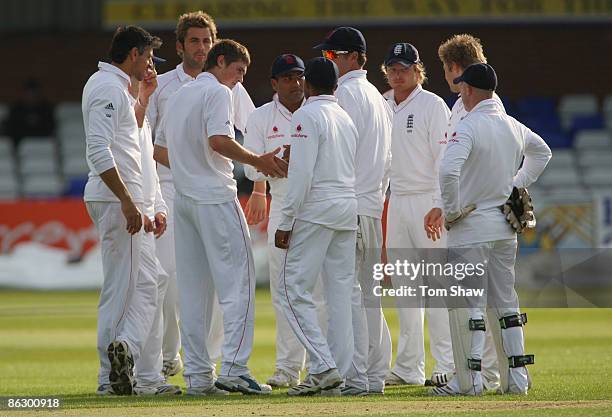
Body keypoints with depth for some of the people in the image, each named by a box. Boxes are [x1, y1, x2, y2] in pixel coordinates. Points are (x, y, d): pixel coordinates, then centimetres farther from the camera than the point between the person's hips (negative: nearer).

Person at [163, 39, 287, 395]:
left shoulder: (180, 95, 20)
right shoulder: (217, 92, -7)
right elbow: (218, 141, -21)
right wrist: (258, 162, -14)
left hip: (184, 197, 8)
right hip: (216, 198, -8)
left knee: (193, 288, 7)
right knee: (238, 279, -8)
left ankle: (197, 375, 6)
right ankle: (234, 368, -18)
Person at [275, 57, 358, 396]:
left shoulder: (307, 115, -7)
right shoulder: (347, 117, 16)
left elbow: (301, 173, -14)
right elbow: (356, 170, 15)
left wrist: (285, 222, -12)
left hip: (317, 208, -8)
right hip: (349, 208, 8)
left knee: (294, 289, -5)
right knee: (341, 291, 8)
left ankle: (323, 366, -16)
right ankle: (340, 373, 7)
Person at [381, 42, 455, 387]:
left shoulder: (432, 105, -5)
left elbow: (444, 157, -10)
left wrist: (440, 205, -18)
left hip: (427, 200, -7)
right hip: (396, 201, 7)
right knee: (403, 284, 7)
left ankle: (448, 365, -9)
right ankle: (409, 368, 11)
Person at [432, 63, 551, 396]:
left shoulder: (468, 127, -16)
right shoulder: (514, 127, 8)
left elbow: (448, 170, -30)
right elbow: (542, 152, 28)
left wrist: (451, 210, -17)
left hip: (471, 227, -7)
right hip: (506, 227, 7)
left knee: (467, 303, -4)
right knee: (506, 301, 13)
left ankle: (469, 379, -6)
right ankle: (517, 377, 12)